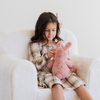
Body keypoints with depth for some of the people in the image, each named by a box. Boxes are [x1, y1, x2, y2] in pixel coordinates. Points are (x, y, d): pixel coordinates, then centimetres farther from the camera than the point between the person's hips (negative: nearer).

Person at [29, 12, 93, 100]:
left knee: (79, 84, -27)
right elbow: (36, 65, -2)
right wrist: (47, 56, -22)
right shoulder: (35, 45, 11)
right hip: (45, 73, -4)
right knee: (57, 85, -40)